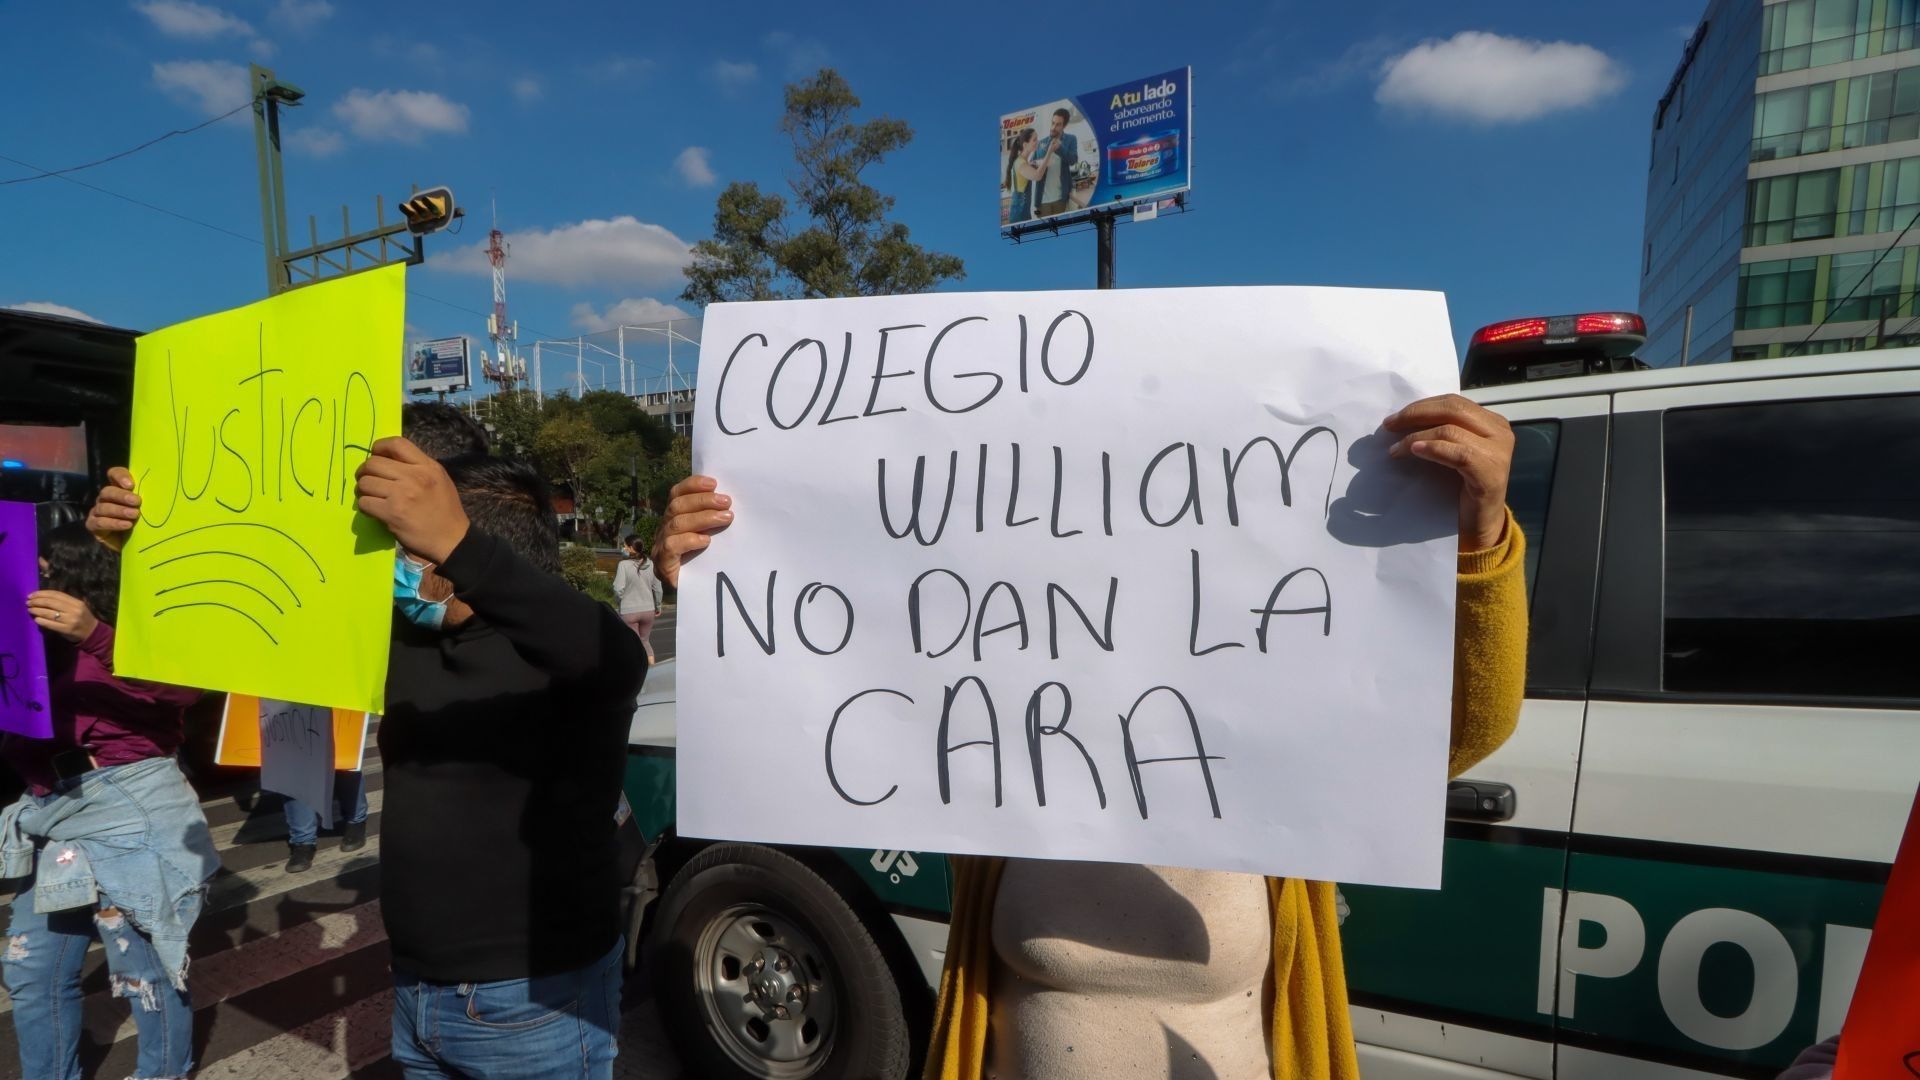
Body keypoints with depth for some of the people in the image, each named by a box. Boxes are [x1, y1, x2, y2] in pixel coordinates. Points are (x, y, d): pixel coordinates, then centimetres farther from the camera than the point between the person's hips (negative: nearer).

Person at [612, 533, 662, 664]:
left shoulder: (624, 564, -15)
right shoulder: (651, 564, -2)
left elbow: (618, 589, -18)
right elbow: (658, 589, 4)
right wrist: (658, 606, 17)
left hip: (629, 611, -4)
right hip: (648, 609, 4)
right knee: (645, 641, 22)